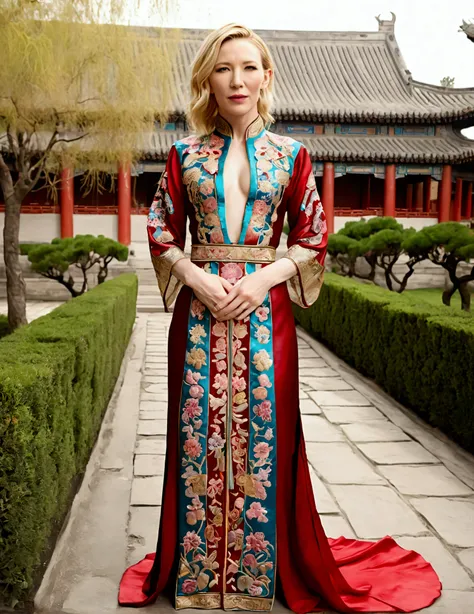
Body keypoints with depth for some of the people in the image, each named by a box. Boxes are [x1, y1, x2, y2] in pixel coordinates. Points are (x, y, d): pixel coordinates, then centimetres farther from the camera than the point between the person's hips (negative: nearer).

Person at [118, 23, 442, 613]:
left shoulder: (290, 155, 5)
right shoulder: (186, 154, 7)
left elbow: (313, 237, 5)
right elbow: (161, 231, 7)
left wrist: (262, 278, -10)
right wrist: (198, 278, -9)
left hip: (265, 308, 0)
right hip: (199, 307, 1)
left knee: (264, 430, 3)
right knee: (199, 429, 5)